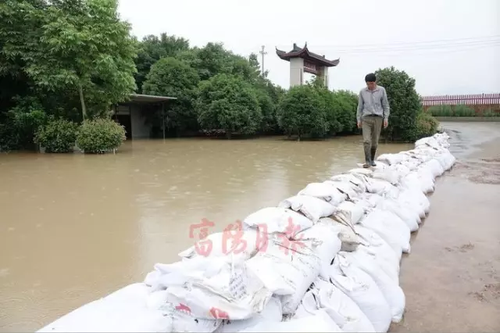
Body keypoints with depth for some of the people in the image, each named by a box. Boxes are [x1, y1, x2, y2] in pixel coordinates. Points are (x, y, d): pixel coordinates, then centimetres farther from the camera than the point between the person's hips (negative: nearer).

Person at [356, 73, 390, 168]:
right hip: (366, 118, 0)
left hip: (378, 118, 0)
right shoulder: (362, 92, 5)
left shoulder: (381, 90, 2)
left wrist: (386, 118, -1)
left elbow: (385, 105, 6)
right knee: (366, 141, -12)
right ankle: (367, 161, -9)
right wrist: (358, 119, 7)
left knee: (375, 141, 5)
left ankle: (372, 159, 22)